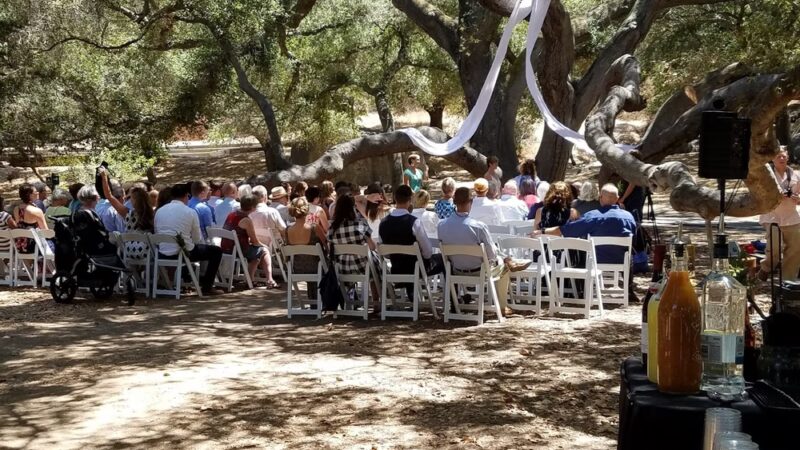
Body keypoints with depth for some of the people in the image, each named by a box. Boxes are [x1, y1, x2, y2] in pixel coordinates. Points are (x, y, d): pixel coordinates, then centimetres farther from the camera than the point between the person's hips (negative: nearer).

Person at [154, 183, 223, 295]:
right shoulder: (190, 212, -7)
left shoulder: (159, 211, 5)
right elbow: (197, 239, -2)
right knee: (217, 250, 12)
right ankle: (207, 286, 11)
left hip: (163, 253, 6)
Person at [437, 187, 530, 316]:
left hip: (456, 270, 4)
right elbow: (491, 254, -17)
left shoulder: (442, 225, -17)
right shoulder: (478, 226, -30)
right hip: (478, 272, -4)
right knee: (502, 265, 29)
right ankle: (503, 307, 40)